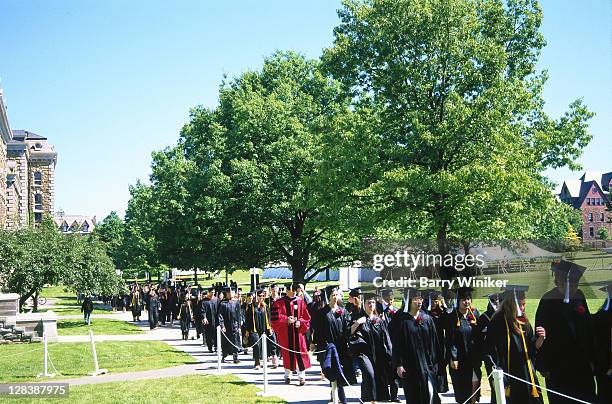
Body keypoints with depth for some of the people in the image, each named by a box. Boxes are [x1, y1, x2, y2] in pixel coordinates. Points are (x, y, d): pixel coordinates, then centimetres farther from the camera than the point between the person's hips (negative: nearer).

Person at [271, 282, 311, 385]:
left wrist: (300, 323, -10)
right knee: (287, 354, 6)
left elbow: (307, 318, 8)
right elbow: (275, 317, -6)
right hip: (285, 333, -1)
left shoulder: (300, 302, 7)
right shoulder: (279, 303, 2)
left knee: (300, 354, -5)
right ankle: (287, 375, 20)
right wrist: (286, 319, -19)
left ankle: (301, 376, -3)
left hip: (298, 332, 1)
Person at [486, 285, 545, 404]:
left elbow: (533, 347, 13)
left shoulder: (523, 322, 8)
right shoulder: (498, 322, -12)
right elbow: (490, 352, -13)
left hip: (526, 375, 6)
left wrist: (540, 338, -8)